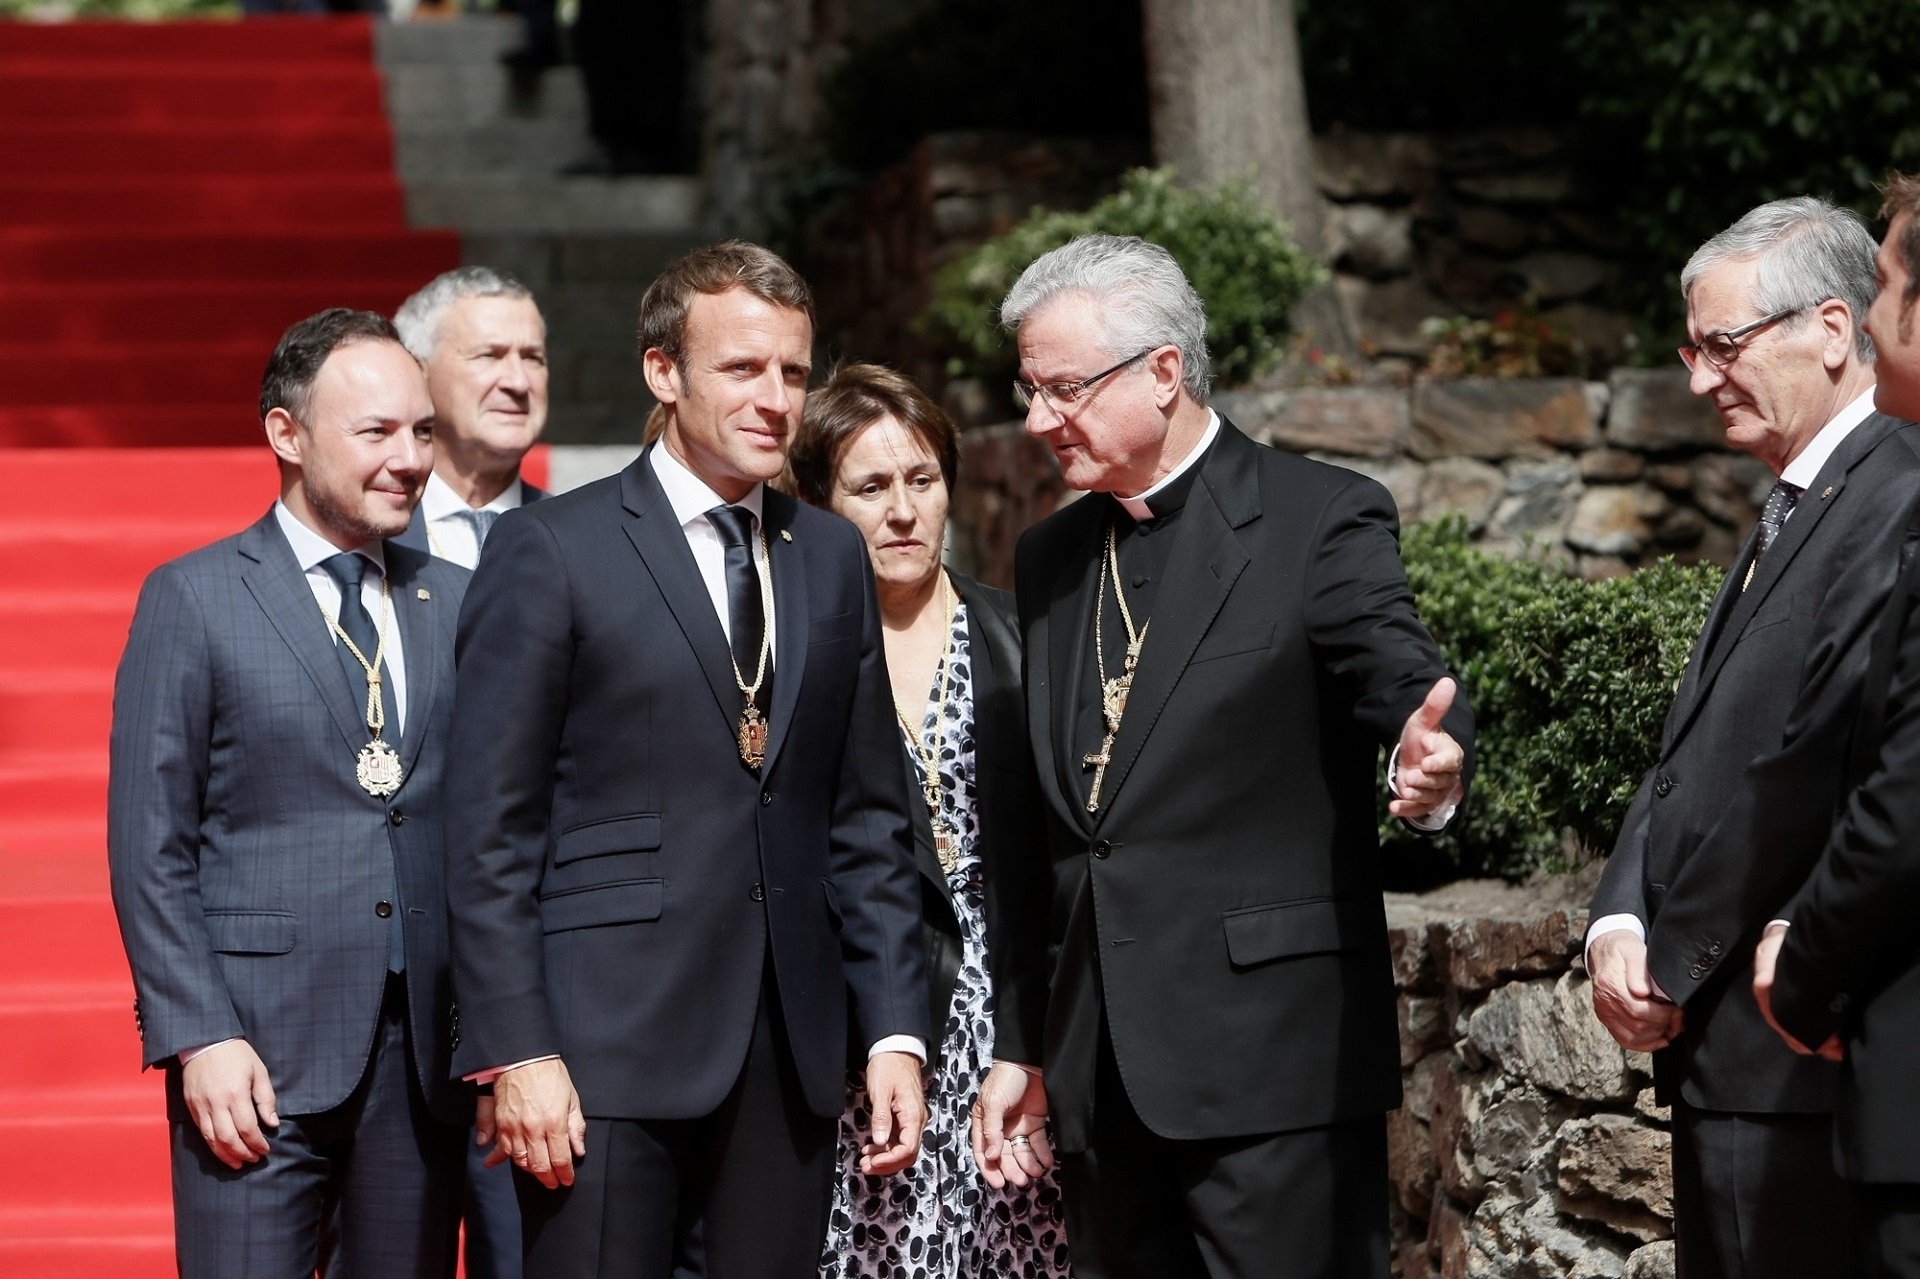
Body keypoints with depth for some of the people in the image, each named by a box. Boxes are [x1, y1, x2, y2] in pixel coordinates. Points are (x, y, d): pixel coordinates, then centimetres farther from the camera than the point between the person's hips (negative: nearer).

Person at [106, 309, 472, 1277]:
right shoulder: (193, 600, 0)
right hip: (259, 1050, -4)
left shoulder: (456, 602, 12)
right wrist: (200, 1039, -11)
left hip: (427, 1051, 4)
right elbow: (150, 848, -3)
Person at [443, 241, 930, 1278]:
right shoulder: (551, 552, -3)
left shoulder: (831, 558, 13)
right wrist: (515, 1051, -12)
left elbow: (866, 821, 14)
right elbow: (491, 832, -6)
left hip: (789, 1050, 5)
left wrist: (894, 1032, 7)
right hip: (609, 1042, -5)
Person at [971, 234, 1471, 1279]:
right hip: (1102, 1072, 6)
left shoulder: (1321, 519, -3)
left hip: (1273, 1064, -6)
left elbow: (1405, 685, -16)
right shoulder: (1049, 558, 15)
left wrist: (1432, 760, -40)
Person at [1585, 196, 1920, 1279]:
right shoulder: (1793, 510, 18)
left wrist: (1671, 965, -11)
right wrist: (1620, 924, -1)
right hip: (1720, 1046, 10)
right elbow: (1696, 752, 15)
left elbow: (1807, 772, -20)